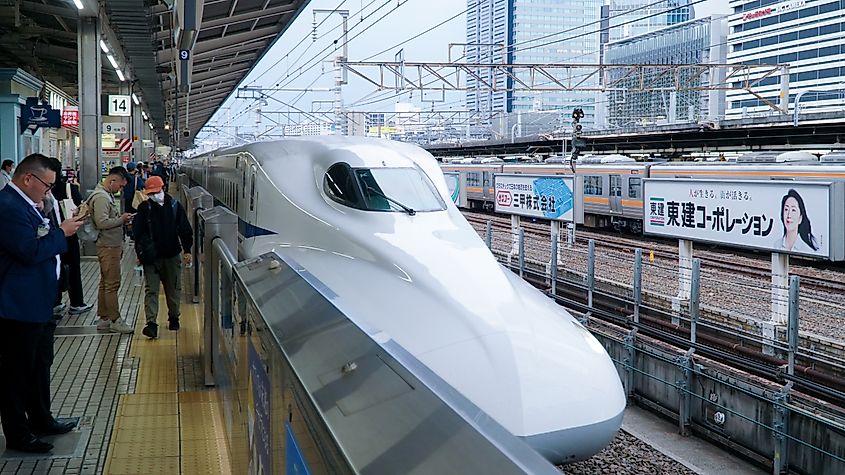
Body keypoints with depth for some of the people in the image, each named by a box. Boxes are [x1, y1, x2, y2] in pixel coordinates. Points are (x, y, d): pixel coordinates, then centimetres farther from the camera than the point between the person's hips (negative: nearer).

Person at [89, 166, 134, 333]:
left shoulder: (107, 195, 15)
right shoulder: (100, 197, -17)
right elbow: (101, 222, -25)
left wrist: (121, 219, 7)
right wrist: (121, 219, -16)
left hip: (112, 246, 11)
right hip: (108, 247, -11)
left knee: (105, 284, 14)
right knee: (112, 284, -5)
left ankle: (103, 320, 20)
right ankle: (115, 321, 0)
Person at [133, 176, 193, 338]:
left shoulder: (175, 206, 1)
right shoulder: (144, 208, -1)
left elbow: (185, 230, 4)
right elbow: (138, 232, 0)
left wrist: (187, 250, -2)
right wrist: (140, 253, -7)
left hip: (172, 256, 1)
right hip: (151, 257, -1)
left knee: (173, 289, 12)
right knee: (151, 290, -7)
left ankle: (174, 318, 29)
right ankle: (151, 323, -12)